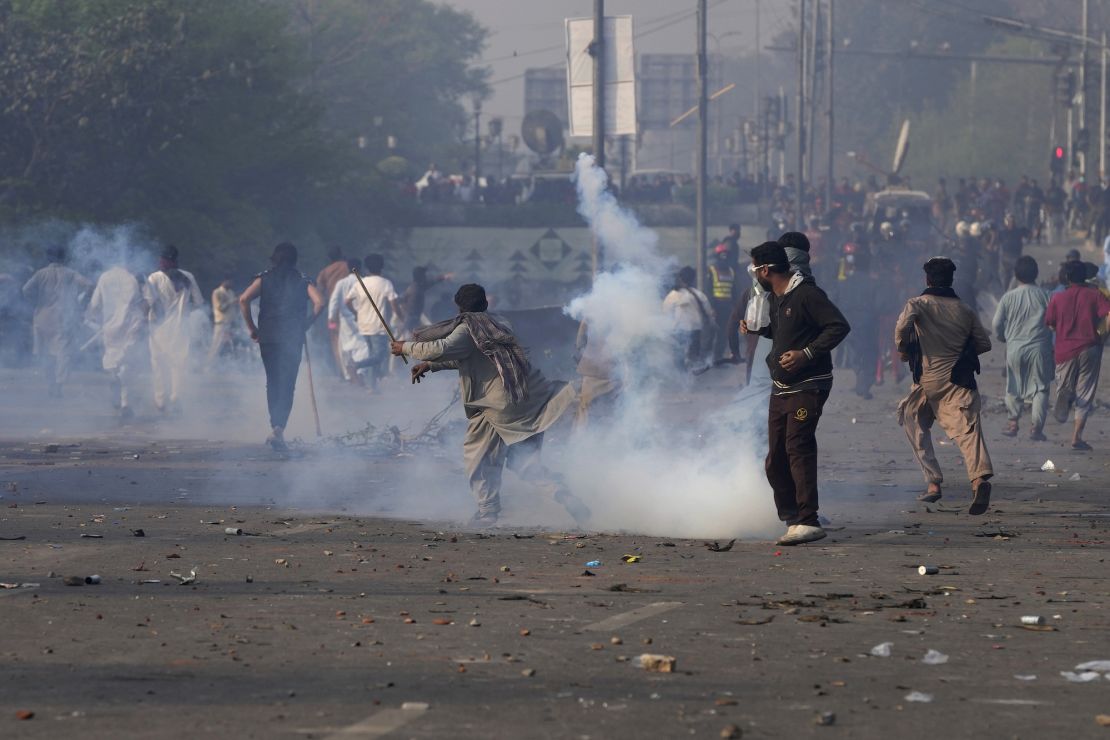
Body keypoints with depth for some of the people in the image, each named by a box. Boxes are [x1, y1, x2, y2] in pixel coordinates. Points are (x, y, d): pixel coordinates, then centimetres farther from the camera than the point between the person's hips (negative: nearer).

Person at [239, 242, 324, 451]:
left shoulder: (264, 279, 6)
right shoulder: (302, 281, 6)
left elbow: (244, 299, -7)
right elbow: (319, 302, -8)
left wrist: (251, 328, 1)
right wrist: (307, 324, 5)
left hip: (267, 337, 1)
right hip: (293, 338, -1)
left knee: (272, 383, 16)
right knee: (287, 386, -2)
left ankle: (275, 427, 15)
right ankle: (279, 428, -18)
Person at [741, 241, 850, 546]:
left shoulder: (806, 295, -13)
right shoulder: (774, 298, 16)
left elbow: (839, 326, -18)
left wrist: (807, 353, -25)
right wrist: (757, 328, 15)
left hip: (808, 387, -10)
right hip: (780, 389, 10)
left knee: (798, 449, -18)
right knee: (775, 460, 7)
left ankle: (808, 522, -20)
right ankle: (792, 519, 14)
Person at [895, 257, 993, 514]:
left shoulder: (918, 304, 2)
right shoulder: (965, 310, 14)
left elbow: (903, 326, -18)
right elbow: (984, 343, 17)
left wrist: (902, 350, -1)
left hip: (928, 380, -2)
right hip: (959, 382, 2)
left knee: (916, 424, 21)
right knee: (967, 429, -13)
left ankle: (933, 482, 14)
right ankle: (980, 477, -39)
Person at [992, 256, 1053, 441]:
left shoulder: (1008, 297, -2)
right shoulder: (1044, 296, -5)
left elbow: (997, 325, 1)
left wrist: (1003, 338, 22)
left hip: (1015, 348, 1)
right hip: (1039, 348, -1)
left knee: (1014, 387, 17)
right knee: (1039, 388, 3)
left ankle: (1013, 422, 18)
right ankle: (1037, 427, -4)